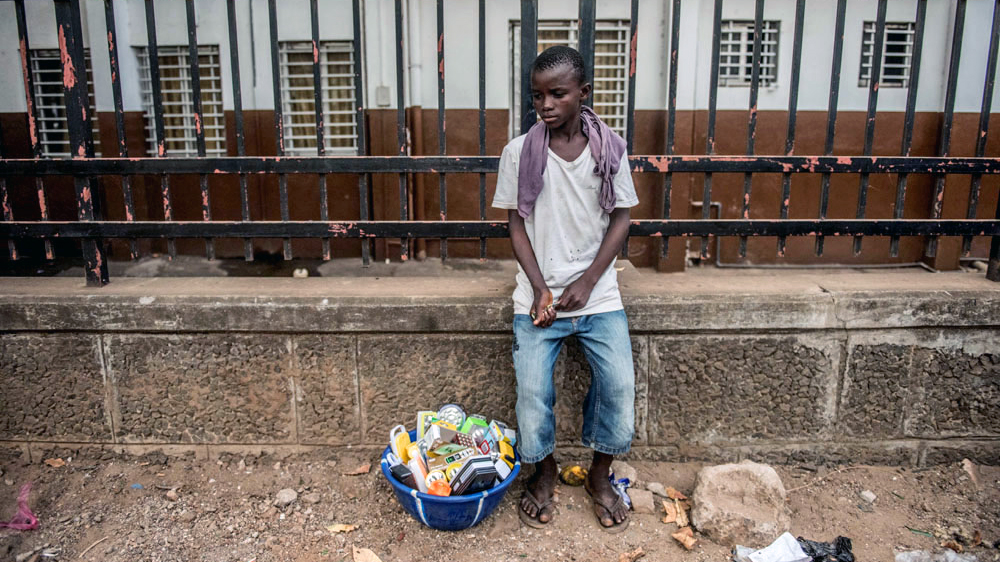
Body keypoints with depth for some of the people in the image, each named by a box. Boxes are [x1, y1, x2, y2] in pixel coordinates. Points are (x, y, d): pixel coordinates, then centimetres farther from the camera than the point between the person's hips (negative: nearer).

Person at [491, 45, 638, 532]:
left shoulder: (610, 148, -1)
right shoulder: (519, 152, -3)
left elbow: (620, 219, 2)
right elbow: (517, 224, 1)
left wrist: (587, 283, -8)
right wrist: (540, 288, -9)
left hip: (598, 294, 1)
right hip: (538, 295, 0)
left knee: (619, 383, -8)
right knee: (532, 389, -9)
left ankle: (600, 476, 18)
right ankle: (544, 470, 21)